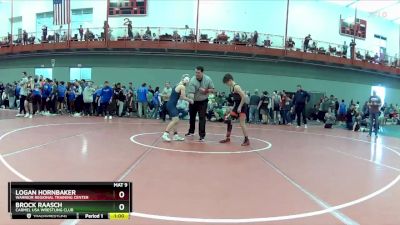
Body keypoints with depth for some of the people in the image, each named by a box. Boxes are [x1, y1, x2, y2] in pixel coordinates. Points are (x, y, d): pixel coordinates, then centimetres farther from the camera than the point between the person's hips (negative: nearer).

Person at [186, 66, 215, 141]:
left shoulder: (208, 79, -14)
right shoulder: (192, 80, -21)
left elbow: (212, 90, -3)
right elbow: (191, 92, -29)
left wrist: (206, 91, -23)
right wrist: (191, 100, -48)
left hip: (203, 102, -1)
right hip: (193, 101, 1)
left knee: (202, 118, -9)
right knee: (192, 117, 15)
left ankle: (202, 135, -3)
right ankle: (191, 131, 36)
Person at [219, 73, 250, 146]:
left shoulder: (236, 87, -19)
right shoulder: (231, 87, 9)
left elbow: (244, 97, -24)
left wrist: (240, 107, -21)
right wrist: (233, 107, 13)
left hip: (242, 107, -9)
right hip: (236, 106, 10)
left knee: (242, 124, -7)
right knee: (228, 120, 8)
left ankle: (247, 140, 5)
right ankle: (228, 138, 17)